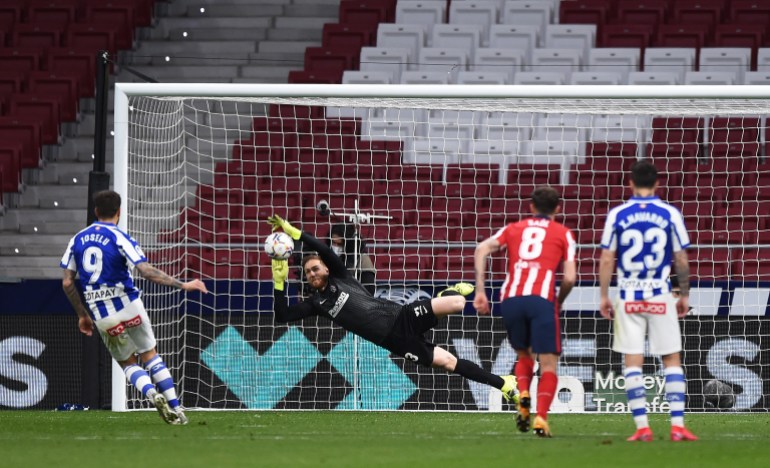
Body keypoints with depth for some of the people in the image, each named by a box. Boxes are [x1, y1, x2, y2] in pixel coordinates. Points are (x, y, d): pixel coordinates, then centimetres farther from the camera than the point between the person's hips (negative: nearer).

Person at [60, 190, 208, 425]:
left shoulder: (78, 239, 6)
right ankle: (175, 408, 6)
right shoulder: (120, 238, -8)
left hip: (101, 315, 3)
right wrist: (183, 285, -14)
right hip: (129, 307, -3)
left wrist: (82, 315, 18)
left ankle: (152, 394, -12)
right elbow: (147, 271, -18)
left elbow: (67, 282, 6)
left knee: (128, 363, 16)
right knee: (150, 356, 14)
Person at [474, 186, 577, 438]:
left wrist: (480, 291, 7)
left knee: (523, 355, 24)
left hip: (511, 299, 3)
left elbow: (482, 249, 7)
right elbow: (569, 278, 5)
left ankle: (523, 396, -2)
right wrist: (559, 301, 23)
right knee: (548, 364, 2)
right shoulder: (563, 234, 15)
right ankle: (541, 417, -15)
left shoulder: (514, 229, 23)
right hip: (541, 300, -3)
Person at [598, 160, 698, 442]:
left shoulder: (617, 215, -1)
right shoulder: (670, 214, -1)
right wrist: (684, 295, 12)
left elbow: (606, 260, -1)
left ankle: (642, 427, -3)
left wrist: (604, 296, 7)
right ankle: (678, 425, -3)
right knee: (672, 360, 5)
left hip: (628, 299, 0)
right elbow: (681, 260, 2)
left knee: (633, 362, 2)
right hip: (661, 297, 0)